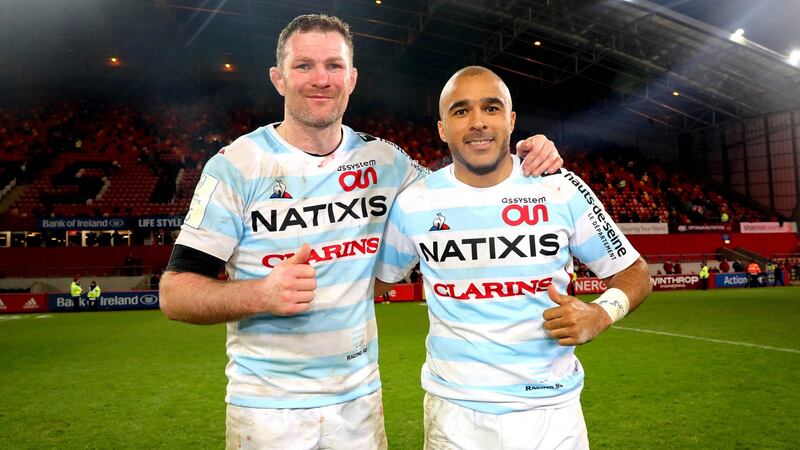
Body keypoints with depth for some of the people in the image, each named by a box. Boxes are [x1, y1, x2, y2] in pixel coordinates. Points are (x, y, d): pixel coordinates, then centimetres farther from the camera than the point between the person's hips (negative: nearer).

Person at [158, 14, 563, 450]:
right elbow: (175, 292, -11)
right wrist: (261, 295, -30)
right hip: (267, 404, -3)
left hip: (360, 397, 4)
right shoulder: (236, 165, -10)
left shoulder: (384, 159, 1)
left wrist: (525, 165, -5)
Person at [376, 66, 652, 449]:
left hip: (553, 408, 1)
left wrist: (601, 314, -17)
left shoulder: (562, 190, -6)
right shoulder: (413, 204, -4)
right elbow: (378, 277, 9)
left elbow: (633, 272, 2)